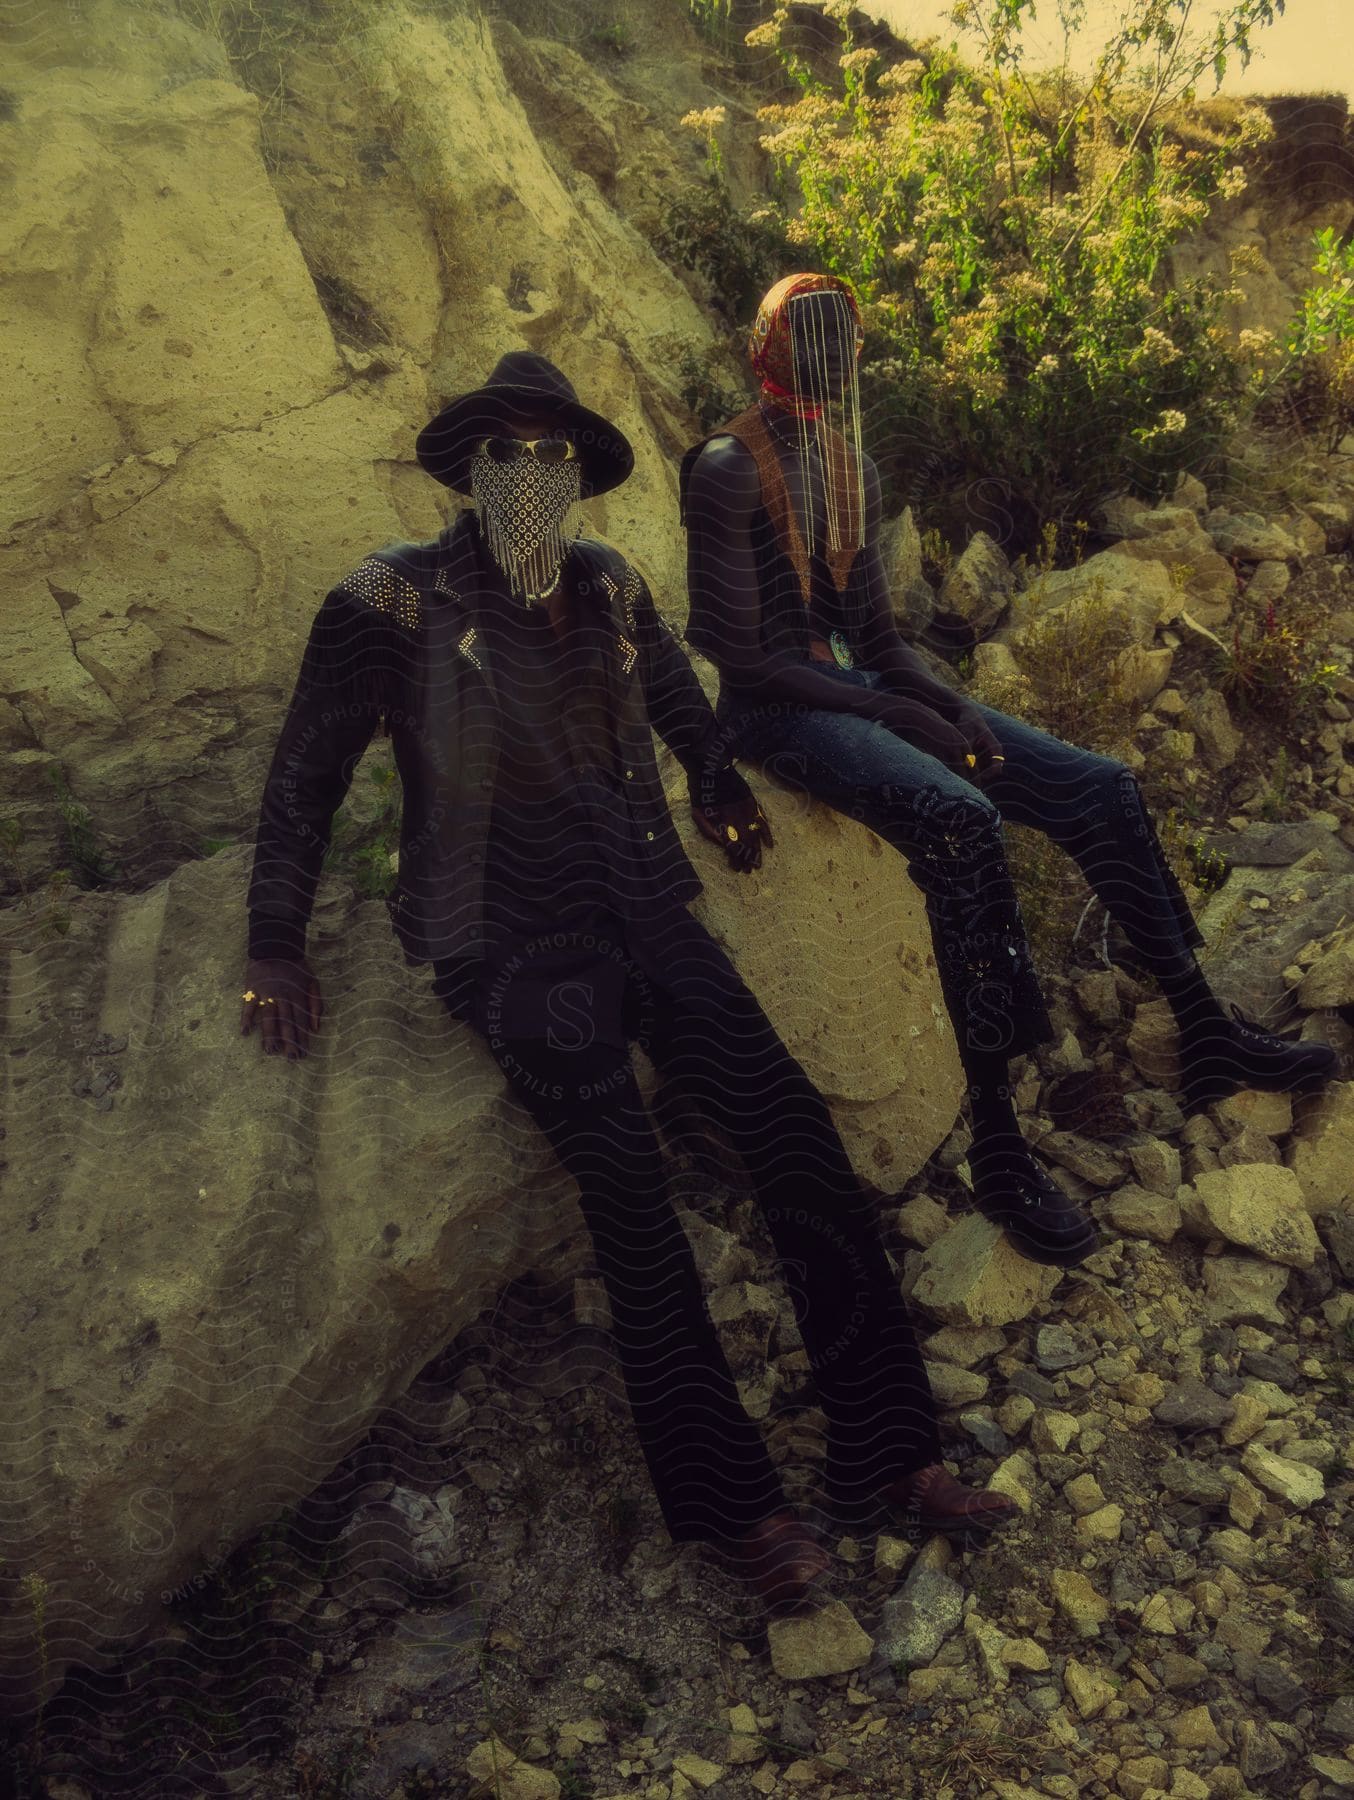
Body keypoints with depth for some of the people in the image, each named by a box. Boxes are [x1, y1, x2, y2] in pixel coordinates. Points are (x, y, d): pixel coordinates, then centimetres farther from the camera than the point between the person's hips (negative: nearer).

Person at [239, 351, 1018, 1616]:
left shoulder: (608, 587, 13)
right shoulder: (398, 600, -2)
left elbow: (675, 696, 34)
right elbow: (306, 770, 2)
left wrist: (720, 793, 28)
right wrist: (275, 945, 0)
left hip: (638, 906, 5)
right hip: (505, 933, -5)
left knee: (790, 1125, -9)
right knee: (623, 1181, -20)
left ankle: (888, 1462, -1)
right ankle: (739, 1509, -7)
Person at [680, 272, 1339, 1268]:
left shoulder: (857, 469, 14)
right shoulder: (728, 471, -9)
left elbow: (873, 630, 15)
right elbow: (740, 653, -15)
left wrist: (950, 705, -4)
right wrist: (894, 715, -17)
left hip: (856, 686, 8)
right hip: (774, 711, -8)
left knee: (1101, 786, -5)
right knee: (961, 820, -36)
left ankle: (1204, 1028, 5)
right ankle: (996, 1139, -29)